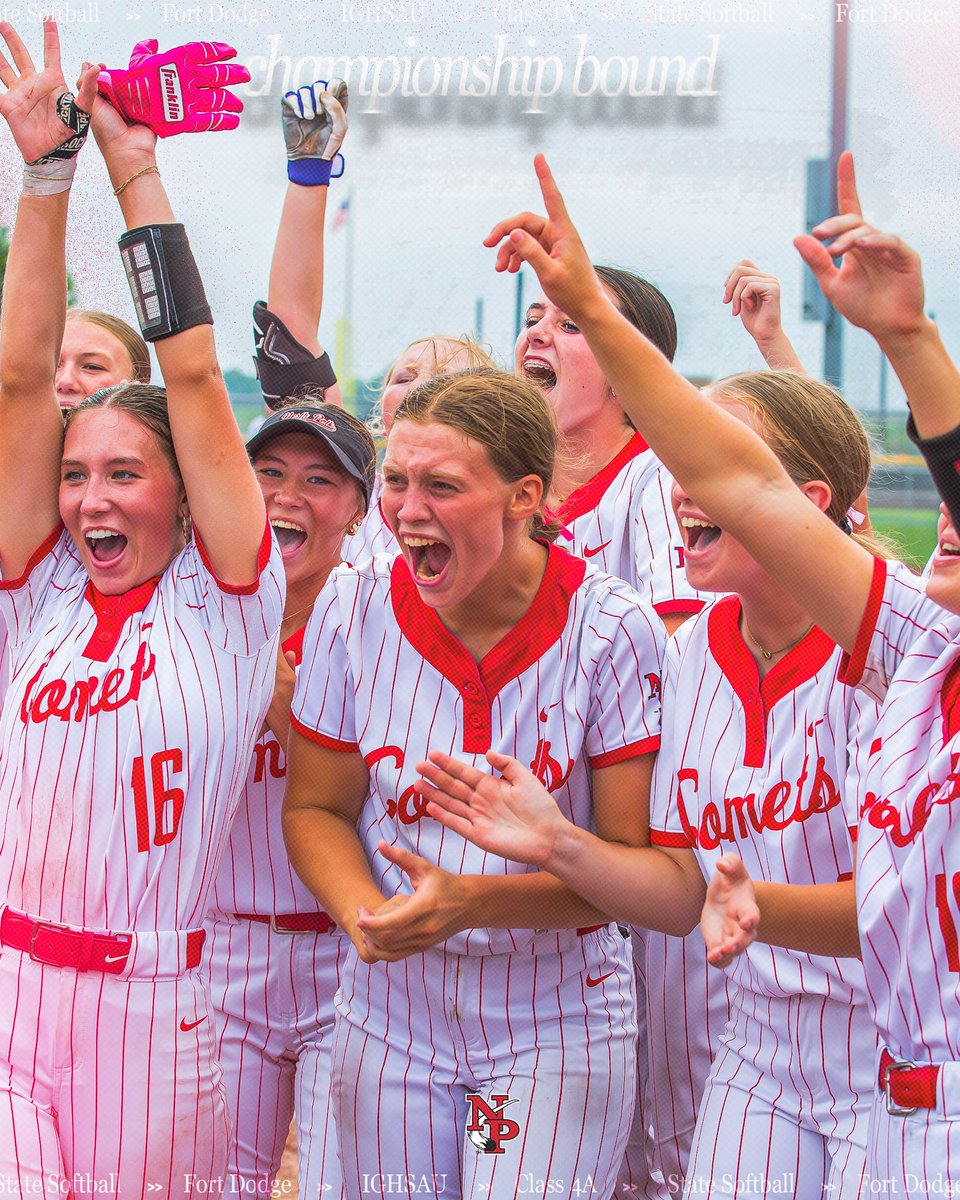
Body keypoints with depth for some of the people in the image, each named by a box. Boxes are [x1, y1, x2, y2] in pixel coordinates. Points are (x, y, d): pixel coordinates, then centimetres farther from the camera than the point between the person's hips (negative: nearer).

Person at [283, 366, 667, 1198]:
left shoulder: (613, 631, -13)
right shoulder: (355, 607, -6)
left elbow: (634, 856, -12)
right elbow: (314, 809, 3)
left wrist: (473, 900, -26)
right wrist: (364, 913, -18)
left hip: (558, 1026, -2)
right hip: (390, 1014, 3)